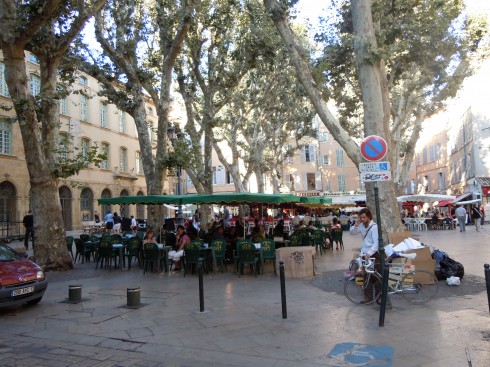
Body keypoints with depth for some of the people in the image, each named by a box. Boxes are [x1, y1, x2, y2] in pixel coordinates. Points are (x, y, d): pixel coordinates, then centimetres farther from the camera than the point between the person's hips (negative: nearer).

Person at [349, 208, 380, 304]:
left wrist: (369, 253, -35)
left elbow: (376, 242, -23)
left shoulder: (374, 227, -16)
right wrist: (355, 225, -9)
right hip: (365, 253, 7)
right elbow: (351, 232, 10)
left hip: (373, 254, -7)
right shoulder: (362, 225, 4)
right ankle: (368, 296, 16)